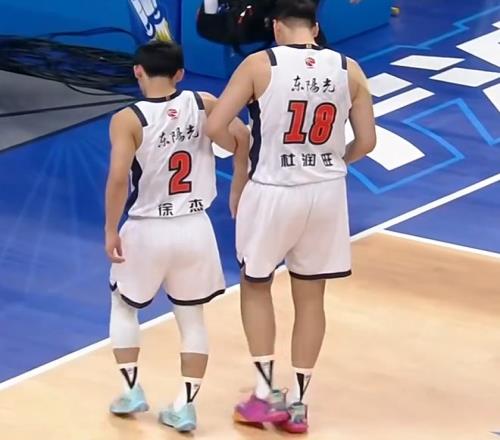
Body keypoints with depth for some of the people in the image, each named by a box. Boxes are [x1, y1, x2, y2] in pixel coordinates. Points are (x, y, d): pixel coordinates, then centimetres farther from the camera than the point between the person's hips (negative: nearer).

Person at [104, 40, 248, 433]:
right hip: (195, 229, 3)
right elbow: (244, 140, -6)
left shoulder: (128, 119, -13)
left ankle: (132, 390, 22)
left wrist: (111, 230, -13)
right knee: (192, 318, 17)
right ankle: (185, 406, 13)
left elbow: (118, 177, -22)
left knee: (123, 307, 23)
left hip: (147, 231, -3)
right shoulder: (204, 105, -3)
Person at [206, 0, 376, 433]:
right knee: (310, 297, 16)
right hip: (326, 194, 3)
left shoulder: (260, 64, -9)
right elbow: (366, 142, 2)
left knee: (256, 286, 20)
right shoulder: (349, 70, -1)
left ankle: (266, 393, 16)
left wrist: (243, 151, 10)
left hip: (272, 191, -2)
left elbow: (215, 127, -11)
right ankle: (298, 402, 20)